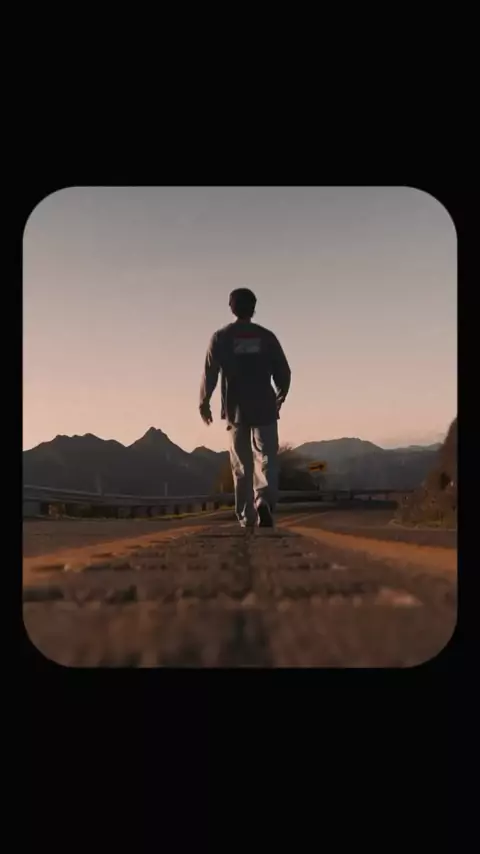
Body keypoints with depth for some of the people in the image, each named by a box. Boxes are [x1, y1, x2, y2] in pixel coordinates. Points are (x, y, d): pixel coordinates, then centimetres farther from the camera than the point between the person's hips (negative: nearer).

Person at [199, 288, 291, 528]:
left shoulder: (220, 337, 0)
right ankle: (264, 501, -28)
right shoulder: (266, 336, 2)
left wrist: (204, 402, 10)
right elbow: (283, 372, 4)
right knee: (266, 460, -1)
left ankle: (247, 518, 10)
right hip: (264, 410, -1)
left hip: (236, 411, 1)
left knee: (242, 467, 10)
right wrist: (279, 398, 22)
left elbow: (210, 373, -5)